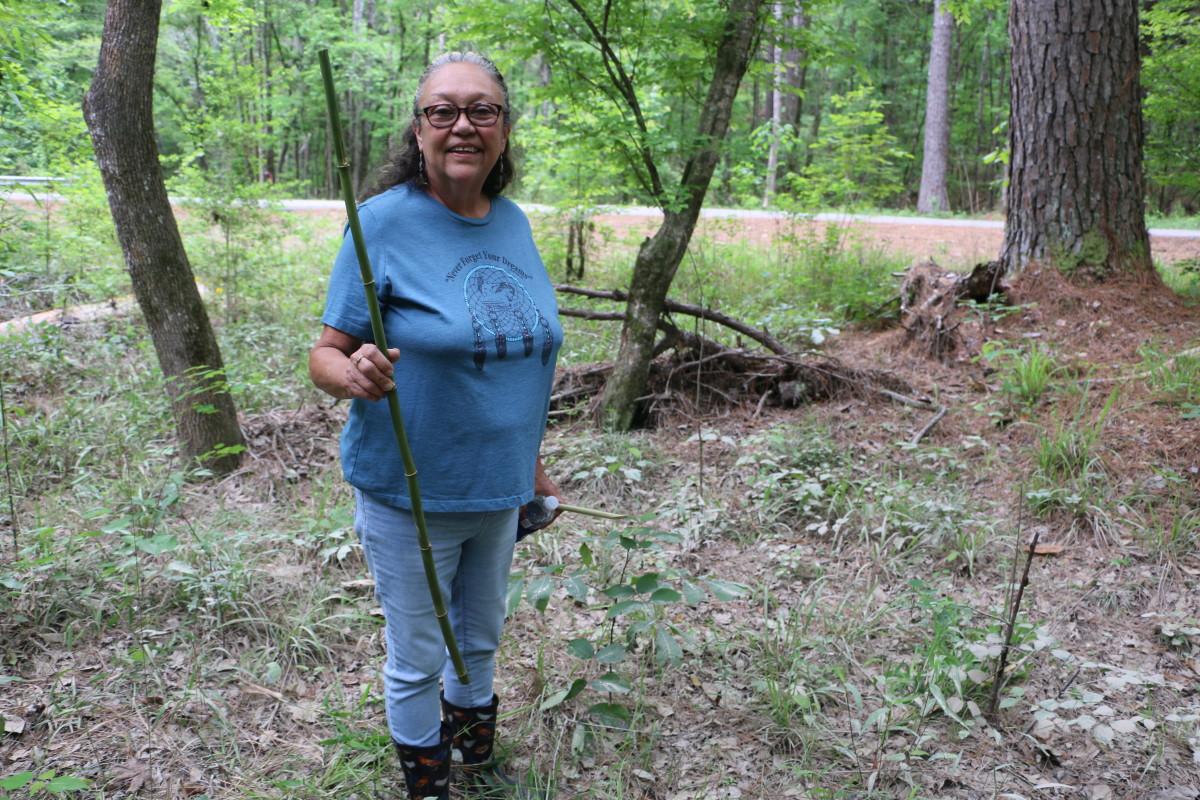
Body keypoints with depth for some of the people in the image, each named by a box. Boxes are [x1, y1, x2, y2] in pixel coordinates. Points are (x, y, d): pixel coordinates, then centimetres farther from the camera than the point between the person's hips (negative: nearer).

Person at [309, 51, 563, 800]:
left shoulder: (512, 222, 2)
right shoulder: (385, 221, -16)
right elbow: (326, 354, -14)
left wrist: (532, 464, 14)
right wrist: (353, 373, -37)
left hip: (498, 491, 6)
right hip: (411, 494, -5)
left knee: (480, 638, 24)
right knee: (418, 660, 11)